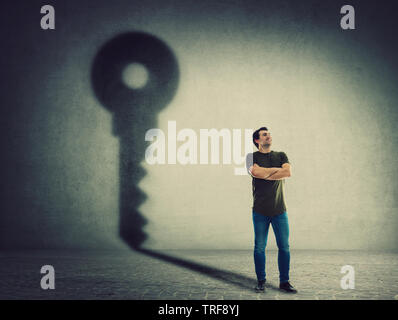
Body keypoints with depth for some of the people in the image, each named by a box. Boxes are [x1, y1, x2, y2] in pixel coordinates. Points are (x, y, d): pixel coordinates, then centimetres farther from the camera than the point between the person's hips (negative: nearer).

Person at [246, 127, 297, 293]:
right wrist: (276, 169, -5)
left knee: (284, 247, 1)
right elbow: (256, 172, -16)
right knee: (259, 247, 1)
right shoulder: (252, 156, 5)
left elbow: (288, 172, -7)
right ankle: (261, 280, 13)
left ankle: (284, 281, 10)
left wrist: (265, 174, -8)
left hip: (279, 210, 2)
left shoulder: (281, 155, 12)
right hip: (260, 210, -2)